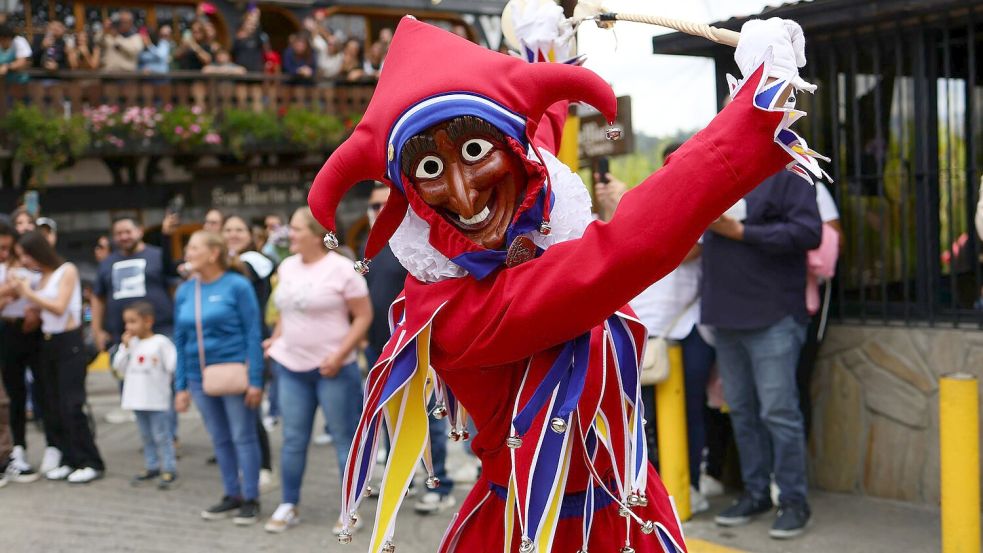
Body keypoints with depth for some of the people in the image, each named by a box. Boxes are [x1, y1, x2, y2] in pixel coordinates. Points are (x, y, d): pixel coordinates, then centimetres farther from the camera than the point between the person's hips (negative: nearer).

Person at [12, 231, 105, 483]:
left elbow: (59, 307, -15)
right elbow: (40, 311, 4)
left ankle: (91, 463, -1)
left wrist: (29, 293, -13)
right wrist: (21, 294, -6)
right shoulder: (40, 277, 9)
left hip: (69, 343, -7)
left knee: (71, 405, -8)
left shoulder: (67, 271, -7)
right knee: (52, 407, 6)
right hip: (47, 343, 7)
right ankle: (70, 460, 14)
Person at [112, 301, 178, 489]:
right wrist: (125, 347, -3)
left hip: (157, 401, -6)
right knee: (146, 436, 15)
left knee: (162, 436, -2)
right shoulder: (131, 343, 8)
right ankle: (151, 468, 24)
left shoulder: (161, 342, -10)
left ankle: (169, 470, 3)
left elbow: (172, 365, -13)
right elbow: (119, 367, 4)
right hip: (138, 400, 6)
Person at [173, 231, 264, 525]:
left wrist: (255, 380, -14)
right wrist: (181, 385, 9)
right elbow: (180, 341, 12)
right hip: (200, 377, 5)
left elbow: (253, 334, -10)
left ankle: (251, 499, 11)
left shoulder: (237, 285, -8)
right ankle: (232, 496, 24)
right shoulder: (184, 291, 7)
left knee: (243, 437, 2)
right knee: (220, 439, 13)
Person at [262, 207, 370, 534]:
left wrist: (339, 355, -18)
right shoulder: (286, 267, 8)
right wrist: (276, 339, 7)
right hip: (291, 367, 6)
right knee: (293, 440, 10)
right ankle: (289, 506, 20)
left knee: (345, 438, 3)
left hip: (332, 369, -5)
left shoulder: (341, 269, -11)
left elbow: (364, 316, -11)